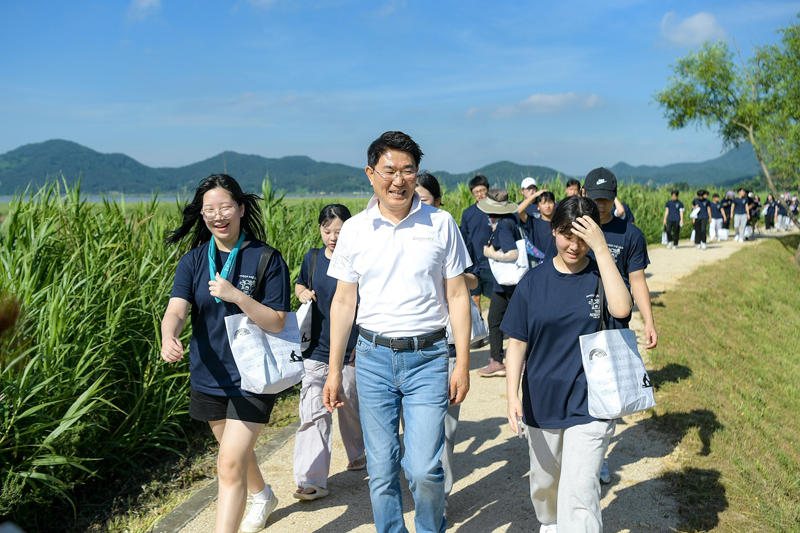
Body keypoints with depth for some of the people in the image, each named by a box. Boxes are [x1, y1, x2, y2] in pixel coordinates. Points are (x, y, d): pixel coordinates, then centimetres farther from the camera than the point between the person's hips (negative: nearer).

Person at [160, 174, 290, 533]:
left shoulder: (267, 259, -11)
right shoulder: (194, 261, -2)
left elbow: (275, 323, -14)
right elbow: (176, 310, -16)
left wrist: (236, 295, -28)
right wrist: (168, 337, -38)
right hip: (208, 377, 5)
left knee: (230, 464, -13)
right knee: (236, 449, 26)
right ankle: (262, 496, 55)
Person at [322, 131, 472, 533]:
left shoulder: (440, 224, 0)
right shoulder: (354, 230, 3)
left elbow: (457, 295, 3)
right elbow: (344, 301, 8)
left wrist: (463, 365, -1)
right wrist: (334, 371, 7)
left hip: (427, 358, -1)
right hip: (373, 357, 2)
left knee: (424, 469, -4)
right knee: (381, 469, 7)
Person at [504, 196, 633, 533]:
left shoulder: (601, 276, -5)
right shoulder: (534, 281, -1)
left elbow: (621, 308, -27)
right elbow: (517, 342, 0)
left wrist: (601, 248, -25)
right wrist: (512, 395, -10)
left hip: (589, 405, -3)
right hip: (541, 403, 3)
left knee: (579, 491, -11)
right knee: (544, 482, 21)